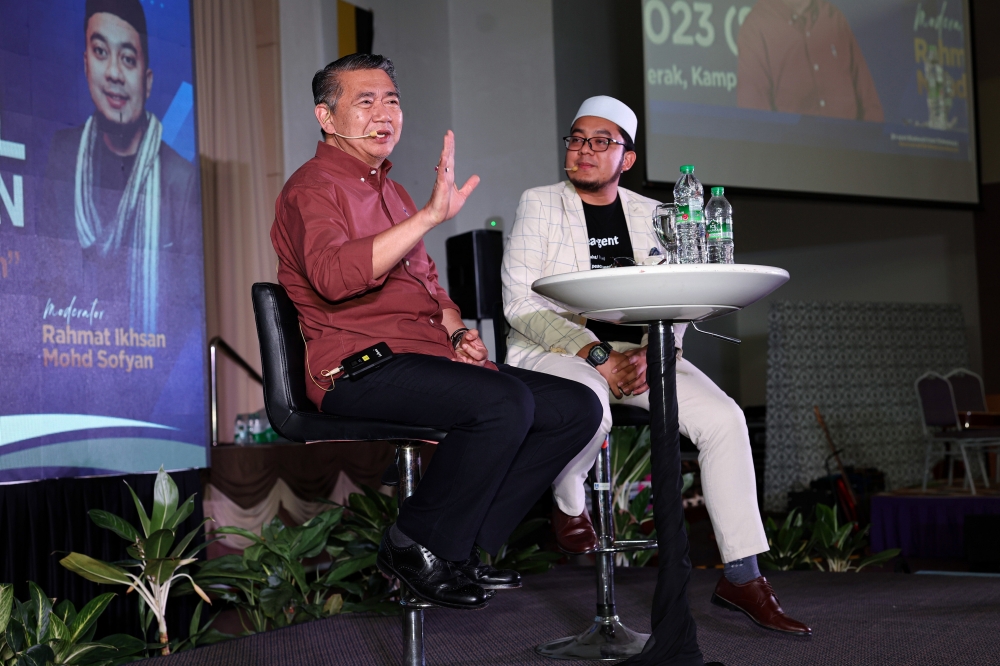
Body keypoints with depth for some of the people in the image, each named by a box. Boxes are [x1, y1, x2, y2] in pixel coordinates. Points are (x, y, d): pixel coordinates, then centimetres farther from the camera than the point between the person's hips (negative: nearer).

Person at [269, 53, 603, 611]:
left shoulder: (393, 193, 26)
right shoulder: (313, 188, -4)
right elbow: (332, 276, -25)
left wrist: (458, 331, 11)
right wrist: (431, 215, -30)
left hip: (428, 360, 9)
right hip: (359, 369, -9)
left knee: (578, 407, -4)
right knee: (506, 401, -32)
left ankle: (461, 548, -1)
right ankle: (417, 546, -12)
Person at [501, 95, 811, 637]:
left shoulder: (649, 214, 13)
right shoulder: (538, 205, 2)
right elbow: (520, 303, -9)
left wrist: (651, 354, -16)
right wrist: (597, 357, -19)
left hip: (638, 353, 4)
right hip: (554, 350, -4)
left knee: (724, 418, -19)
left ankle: (741, 576, -12)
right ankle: (567, 506, -5)